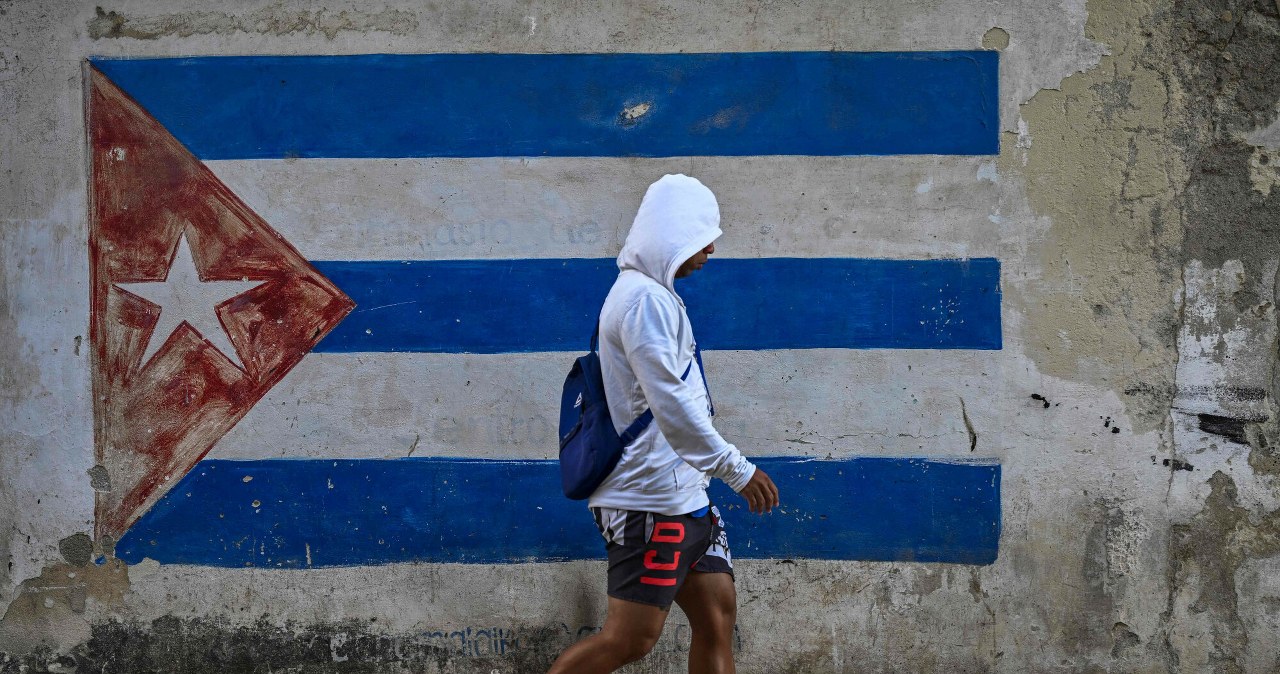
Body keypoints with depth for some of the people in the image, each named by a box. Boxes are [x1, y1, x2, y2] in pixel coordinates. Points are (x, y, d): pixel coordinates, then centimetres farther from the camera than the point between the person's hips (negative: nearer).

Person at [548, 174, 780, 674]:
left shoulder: (656, 295, 18)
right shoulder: (646, 298, -15)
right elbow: (670, 405, -22)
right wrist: (736, 469, -19)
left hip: (682, 496, 11)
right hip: (650, 498, -11)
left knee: (718, 617, 6)